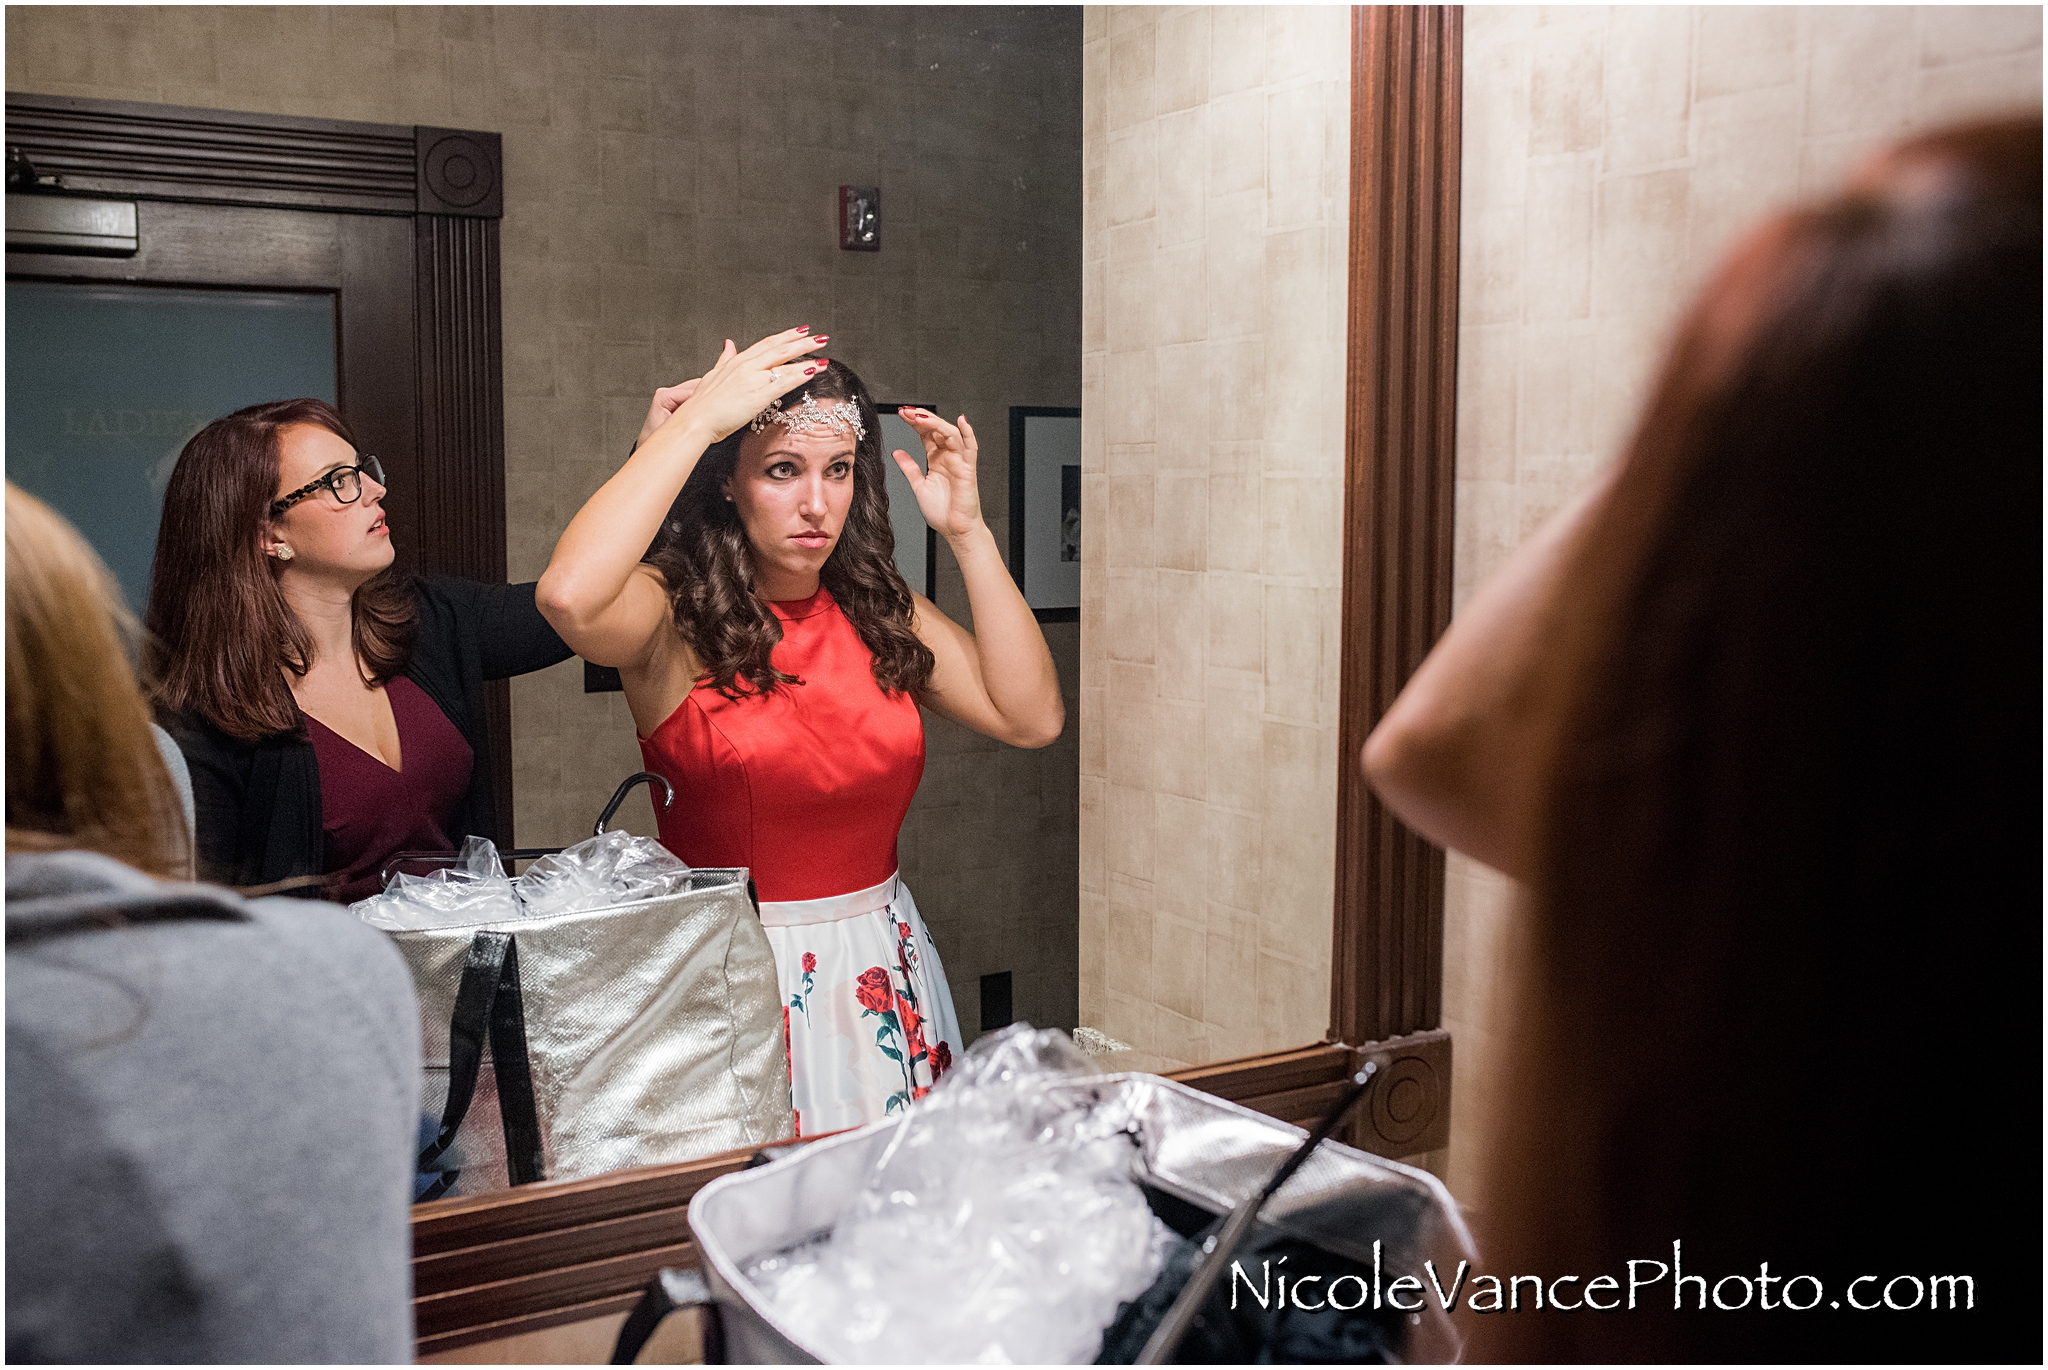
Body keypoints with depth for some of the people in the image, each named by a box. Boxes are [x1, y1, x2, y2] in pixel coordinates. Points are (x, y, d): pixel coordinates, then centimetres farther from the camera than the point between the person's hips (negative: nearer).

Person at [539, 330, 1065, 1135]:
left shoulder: (877, 611, 5)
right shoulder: (674, 615, -10)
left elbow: (1031, 717, -2)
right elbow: (569, 594, -33)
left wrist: (966, 532, -5)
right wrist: (697, 419, -25)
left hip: (884, 970, 5)